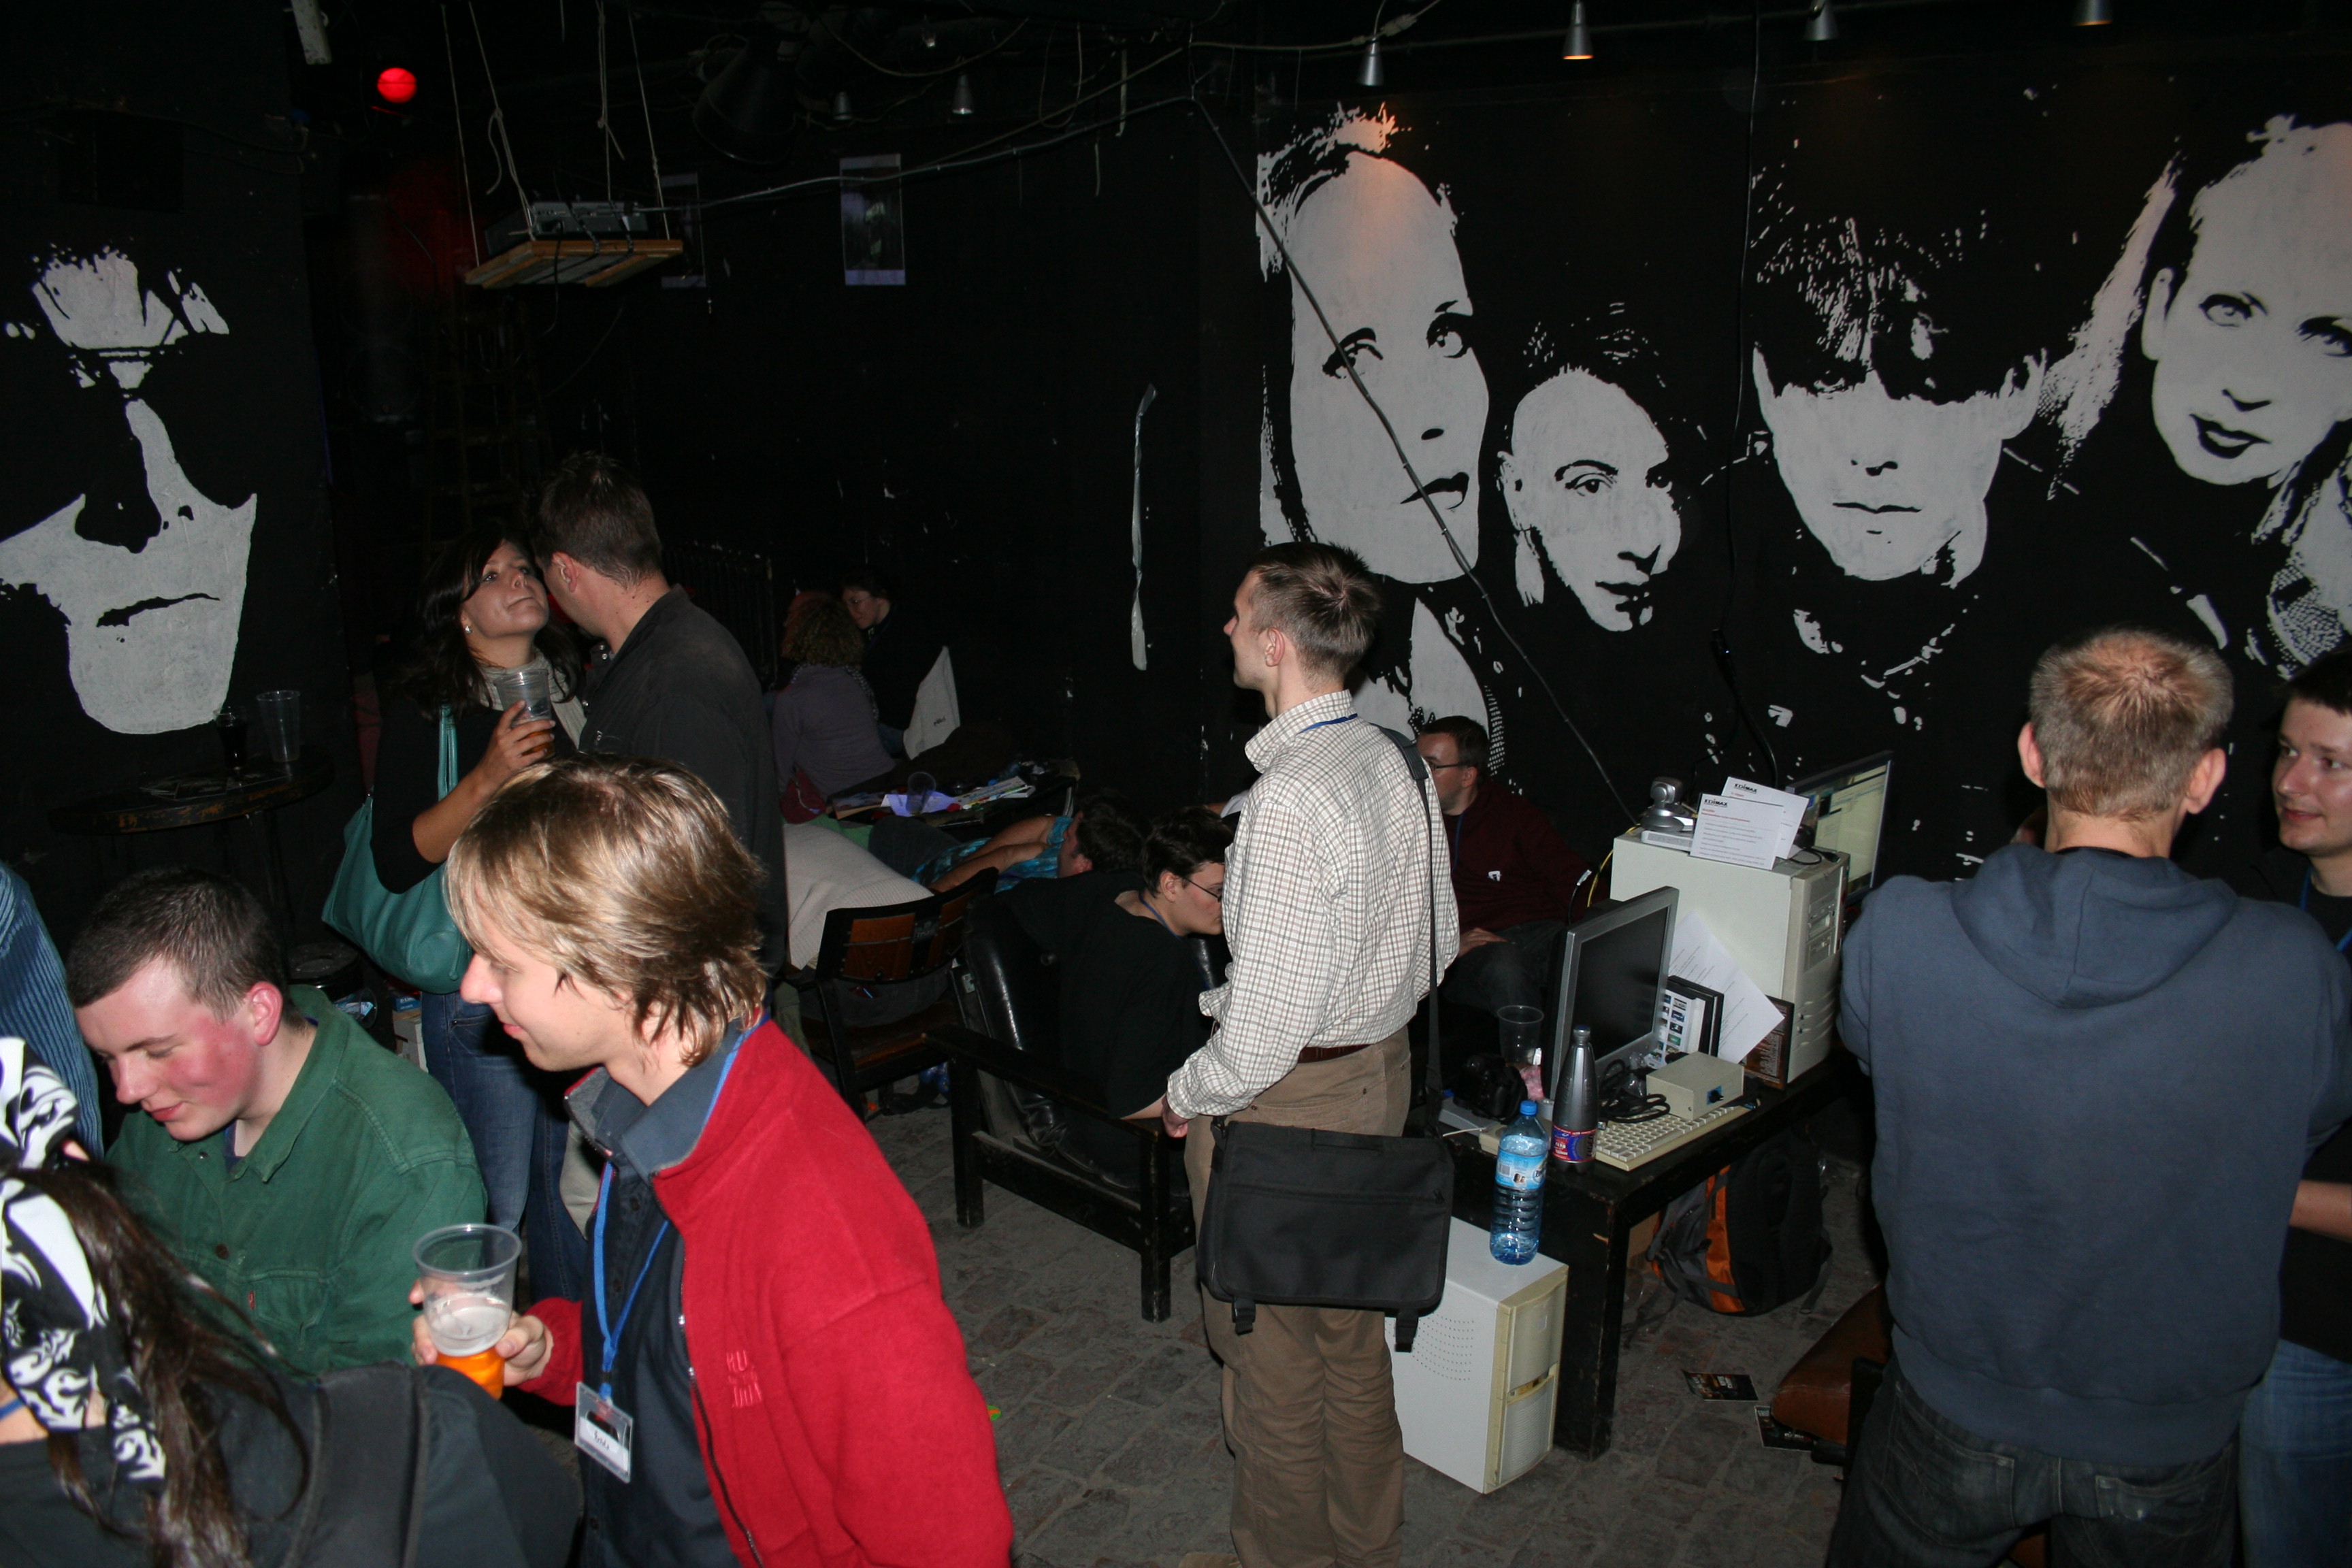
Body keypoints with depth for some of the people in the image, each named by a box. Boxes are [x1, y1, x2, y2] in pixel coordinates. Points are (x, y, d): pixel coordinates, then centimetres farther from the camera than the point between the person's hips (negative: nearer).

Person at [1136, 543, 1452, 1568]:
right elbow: (1434, 929, 11)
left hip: (1288, 1100, -9)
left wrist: (1186, 1095, -11)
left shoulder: (1289, 800, -28)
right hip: (1381, 1071, 9)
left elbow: (1267, 1021, -27)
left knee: (1270, 1349, 11)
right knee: (1350, 1331, 24)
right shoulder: (1392, 763, 0)